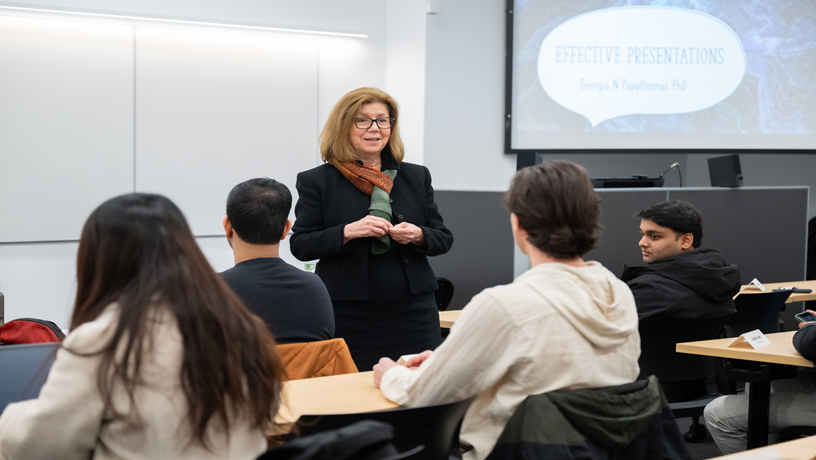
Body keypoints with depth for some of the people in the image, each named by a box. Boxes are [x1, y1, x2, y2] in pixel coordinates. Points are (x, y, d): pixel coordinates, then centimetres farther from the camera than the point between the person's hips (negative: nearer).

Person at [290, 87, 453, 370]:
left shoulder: (417, 177, 12)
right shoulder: (317, 181, 3)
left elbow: (444, 238, 13)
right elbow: (301, 246, -2)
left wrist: (418, 235, -9)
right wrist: (348, 231, -17)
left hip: (412, 316, 3)